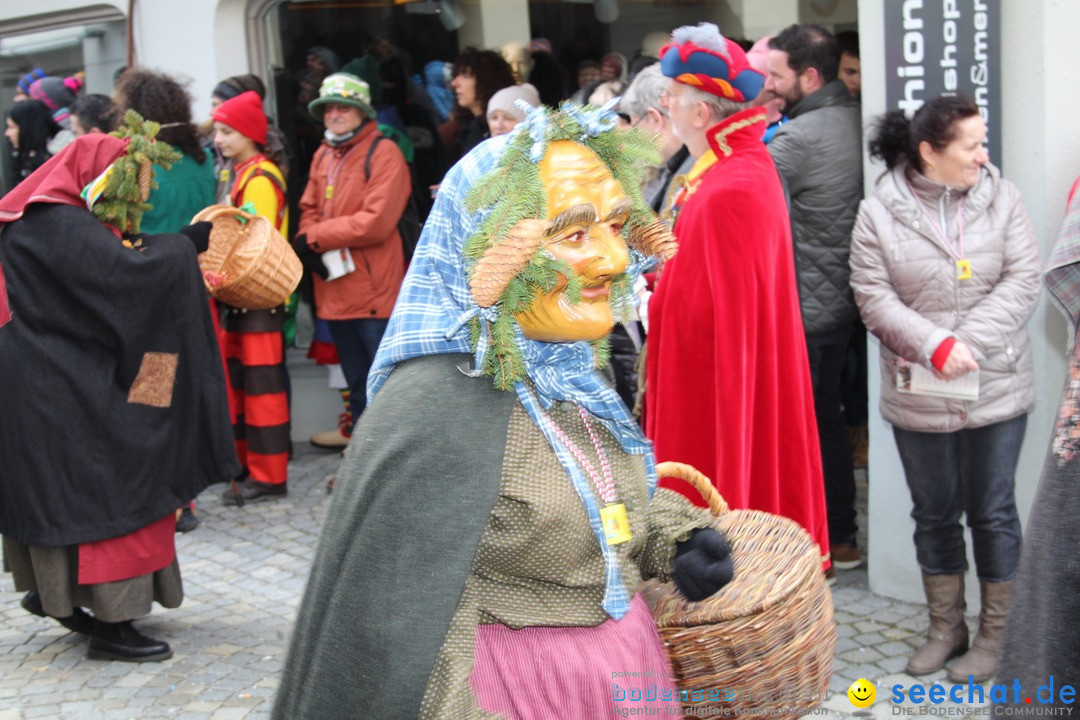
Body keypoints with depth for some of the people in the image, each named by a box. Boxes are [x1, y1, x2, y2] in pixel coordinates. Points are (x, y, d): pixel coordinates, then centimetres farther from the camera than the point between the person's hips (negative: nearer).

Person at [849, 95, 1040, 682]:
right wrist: (935, 344, -19)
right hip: (918, 395, 0)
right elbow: (872, 296, -8)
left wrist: (966, 343, -16)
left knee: (992, 512, 8)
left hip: (995, 387, 0)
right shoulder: (879, 212, -5)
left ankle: (994, 634, 24)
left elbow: (1022, 280, -6)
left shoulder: (1001, 197, -3)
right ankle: (945, 627, 30)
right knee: (934, 513, 14)